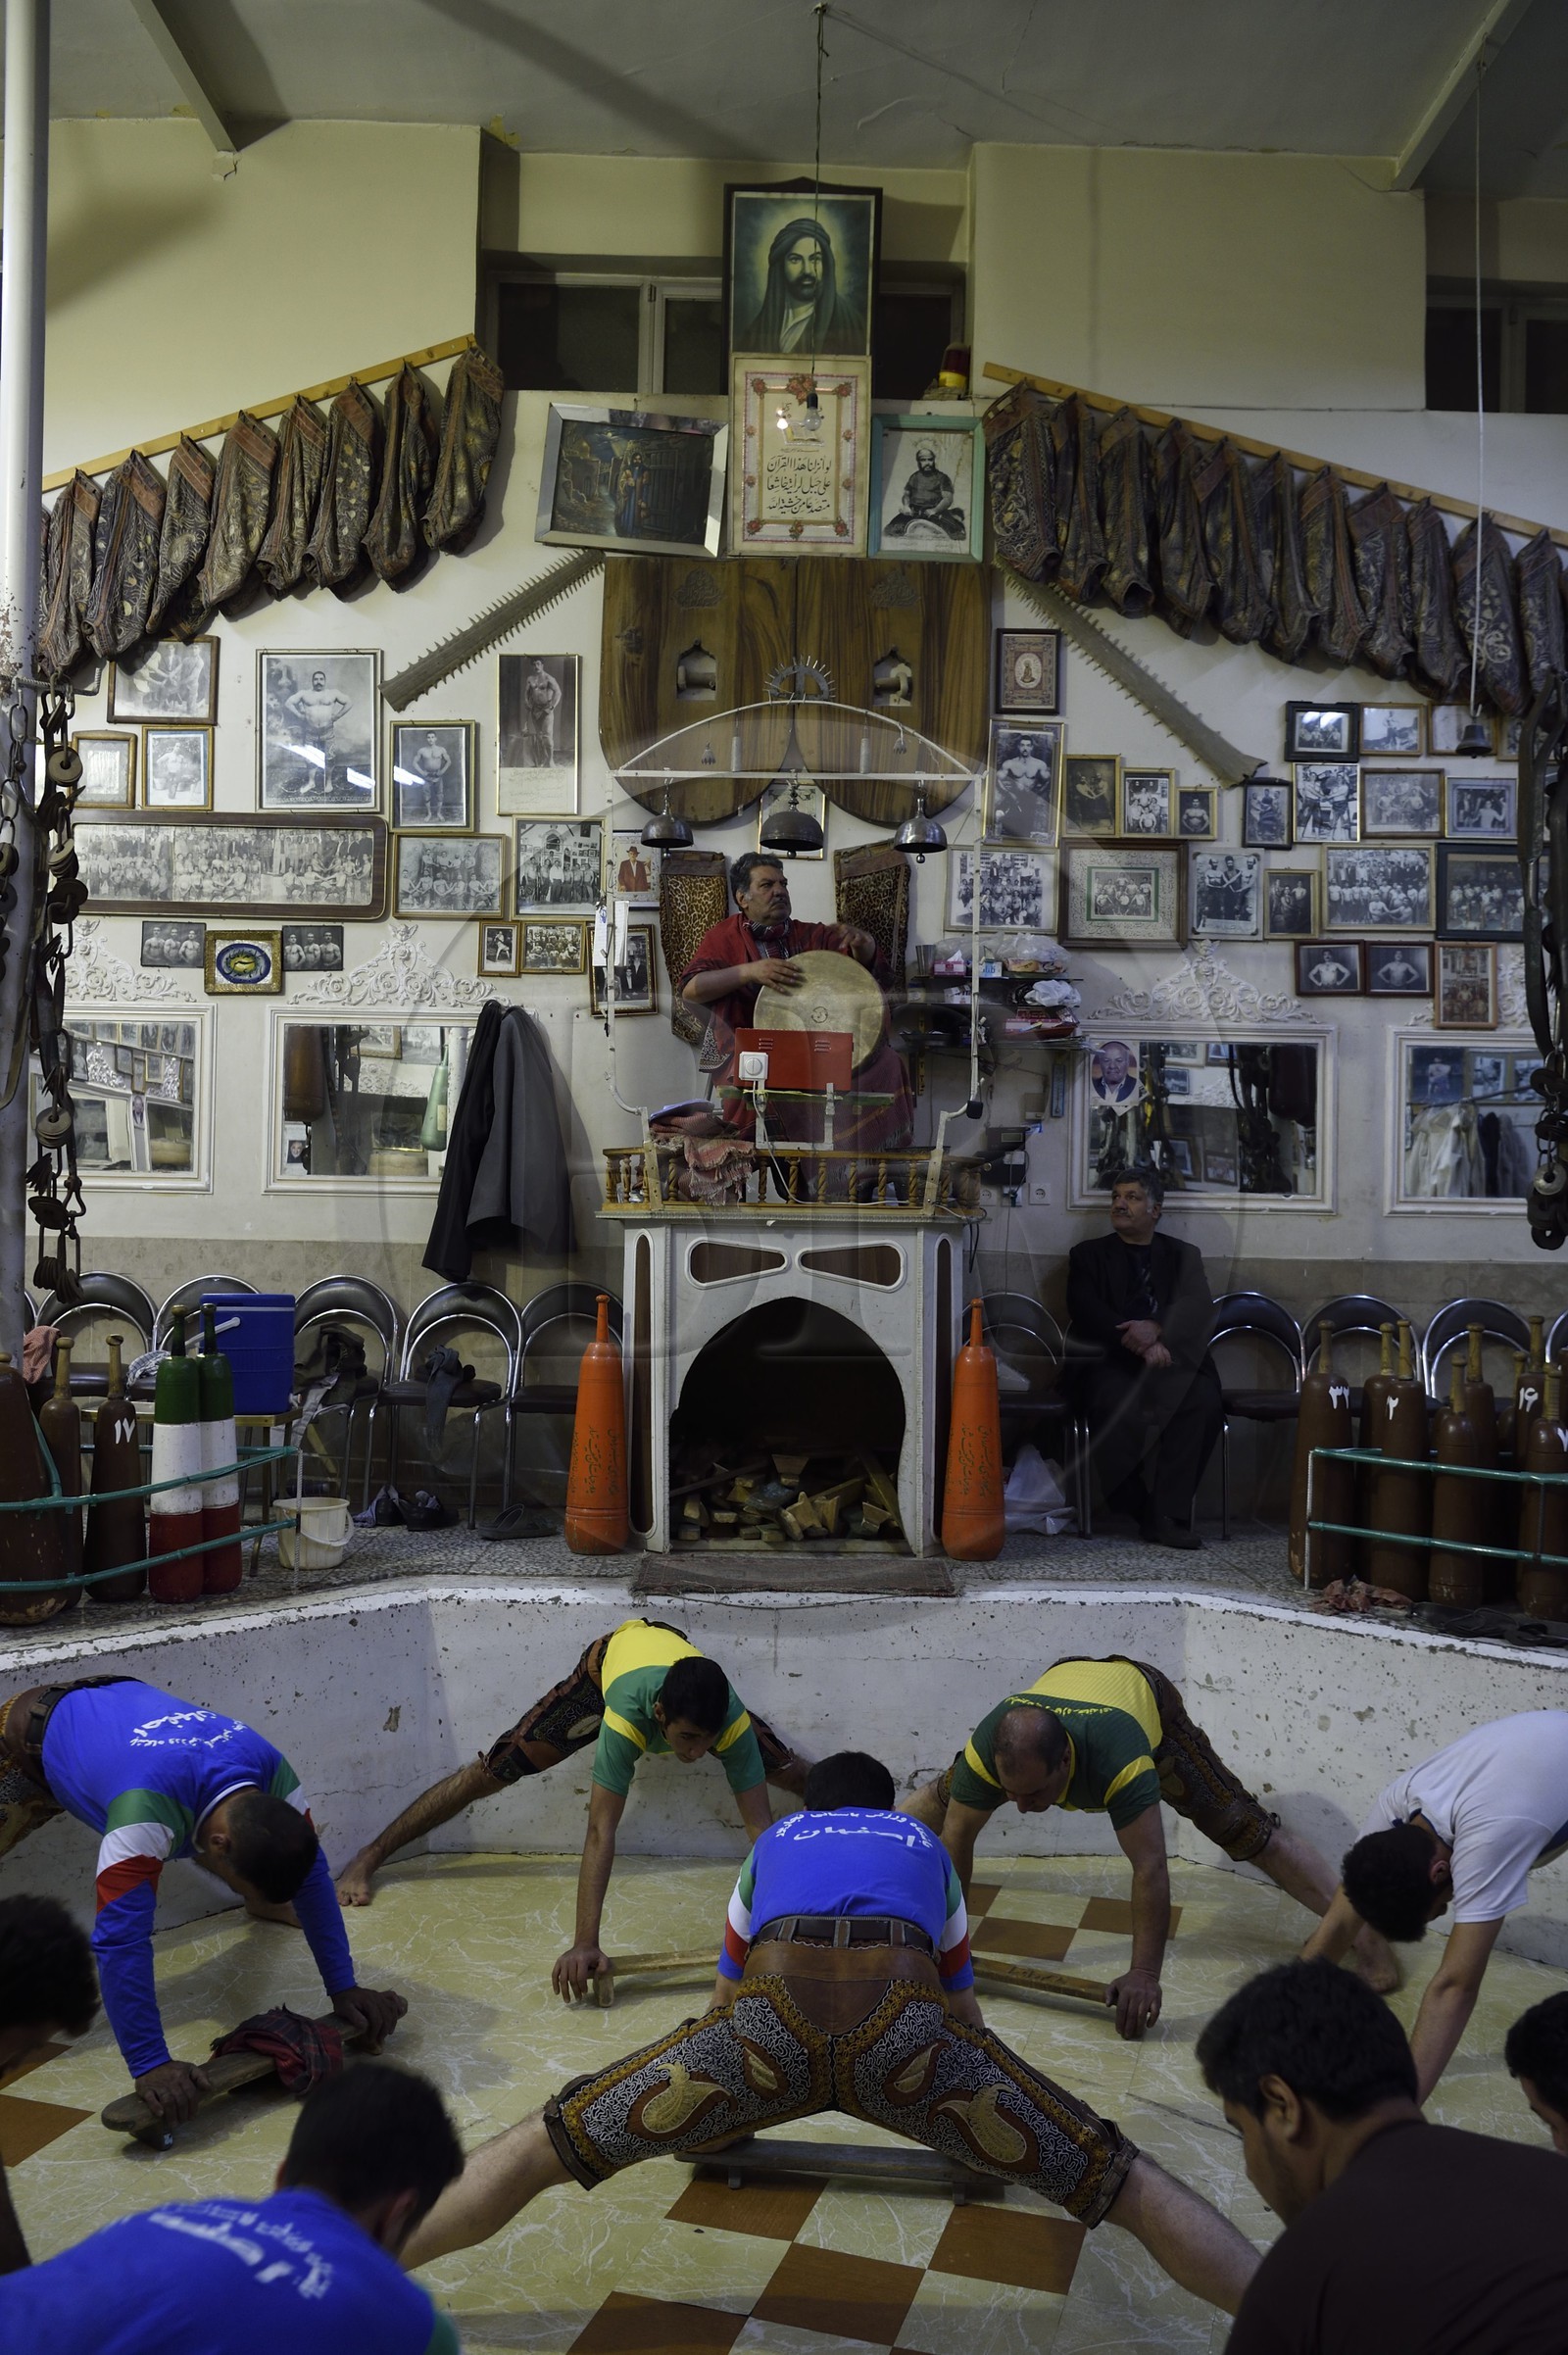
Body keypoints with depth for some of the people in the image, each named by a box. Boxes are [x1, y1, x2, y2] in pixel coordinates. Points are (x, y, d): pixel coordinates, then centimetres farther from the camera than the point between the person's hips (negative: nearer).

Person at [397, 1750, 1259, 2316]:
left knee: (547, 2145, 16)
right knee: (1117, 2179, 12)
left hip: (772, 2017, 1)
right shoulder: (927, 1849, 40)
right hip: (905, 2023, 0)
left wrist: (717, 2116, 69)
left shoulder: (773, 1844, 40)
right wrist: (984, 2126, 68)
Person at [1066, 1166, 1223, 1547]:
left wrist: (1157, 1330, -18)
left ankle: (1166, 1515, -28)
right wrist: (1139, 1344, -13)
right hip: (1113, 1362, -1)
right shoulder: (1088, 1255, 19)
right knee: (1121, 1409, -35)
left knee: (1203, 1401, -32)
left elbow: (1199, 1309, 3)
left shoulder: (1183, 1256, 22)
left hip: (1173, 1361, 1)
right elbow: (1087, 1315, 2)